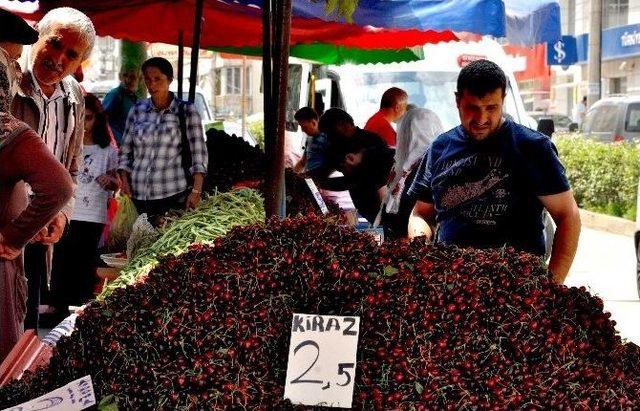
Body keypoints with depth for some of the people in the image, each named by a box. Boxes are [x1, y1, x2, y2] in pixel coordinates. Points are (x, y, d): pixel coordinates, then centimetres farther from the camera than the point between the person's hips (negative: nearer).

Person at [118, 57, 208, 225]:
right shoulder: (137, 110, 11)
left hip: (174, 194, -3)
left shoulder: (186, 111, 2)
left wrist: (196, 191, -12)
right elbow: (125, 151, 15)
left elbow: (199, 153, -3)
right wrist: (125, 182, 2)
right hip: (139, 196, 3)